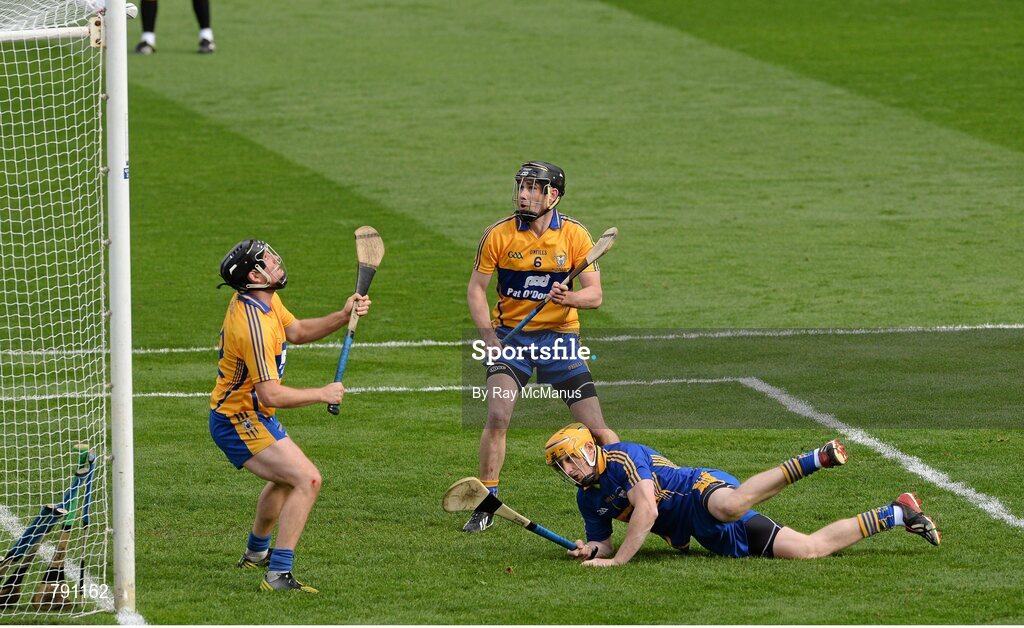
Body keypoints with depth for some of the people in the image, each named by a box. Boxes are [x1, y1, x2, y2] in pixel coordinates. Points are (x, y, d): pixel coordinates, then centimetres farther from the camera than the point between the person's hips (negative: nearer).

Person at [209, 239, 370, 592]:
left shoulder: (265, 299, 1)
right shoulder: (254, 324, -30)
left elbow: (297, 331, 16)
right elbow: (271, 395, -30)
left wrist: (343, 317, 2)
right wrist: (323, 395, -18)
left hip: (253, 416, 11)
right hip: (239, 422, -11)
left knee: (288, 478, 33)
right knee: (308, 480, -21)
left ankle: (256, 552, 53)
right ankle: (278, 575, -24)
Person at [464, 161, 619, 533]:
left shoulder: (575, 236, -5)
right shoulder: (498, 235, -6)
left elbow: (594, 295, -5)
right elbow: (476, 288, -1)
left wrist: (568, 298, -28)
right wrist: (488, 335, -15)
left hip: (560, 336, 0)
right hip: (511, 335, 0)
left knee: (595, 426, -4)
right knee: (497, 416, -18)